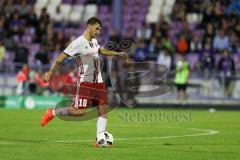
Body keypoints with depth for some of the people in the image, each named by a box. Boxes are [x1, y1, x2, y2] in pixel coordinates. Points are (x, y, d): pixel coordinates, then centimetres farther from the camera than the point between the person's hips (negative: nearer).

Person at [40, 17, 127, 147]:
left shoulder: (94, 41, 13)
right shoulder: (78, 43, -13)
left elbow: (101, 50, 37)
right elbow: (61, 58, -14)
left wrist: (117, 54, 35)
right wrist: (50, 73, -15)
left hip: (98, 82, 8)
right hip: (85, 82, -8)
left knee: (103, 110, 0)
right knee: (79, 110, -14)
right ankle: (52, 113, 9)